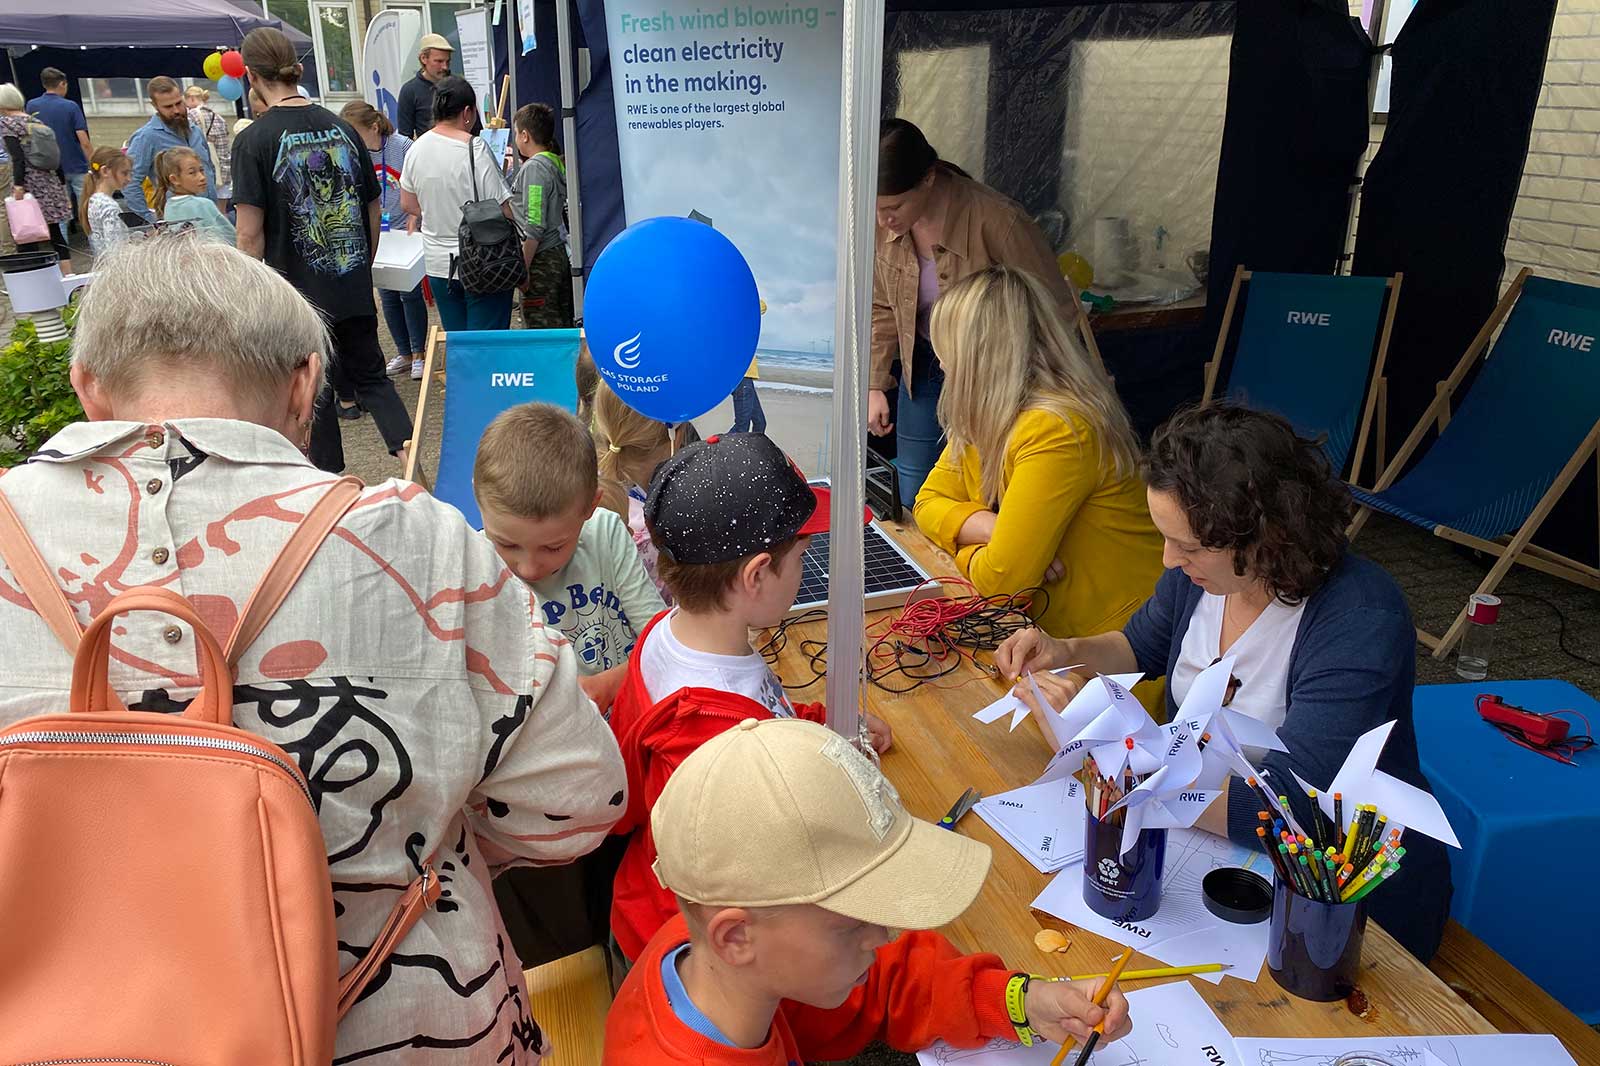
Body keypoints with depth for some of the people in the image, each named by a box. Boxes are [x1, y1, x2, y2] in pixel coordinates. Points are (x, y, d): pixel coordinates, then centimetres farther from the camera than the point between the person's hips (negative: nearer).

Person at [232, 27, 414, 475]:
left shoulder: (254, 140, -11)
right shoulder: (342, 128, 3)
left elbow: (250, 234, -13)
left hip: (297, 292, -4)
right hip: (354, 291, 4)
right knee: (369, 376, 17)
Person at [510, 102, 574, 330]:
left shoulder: (534, 168, -15)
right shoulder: (557, 163, 10)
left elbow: (535, 227, -20)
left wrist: (523, 268, -18)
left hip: (541, 259, -9)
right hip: (560, 253, 9)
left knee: (539, 327, -3)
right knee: (563, 325, 13)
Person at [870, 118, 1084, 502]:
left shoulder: (998, 222, -28)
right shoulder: (882, 223, -12)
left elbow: (1057, 315, -17)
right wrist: (875, 385, 2)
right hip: (925, 368, 5)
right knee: (911, 499, 9)